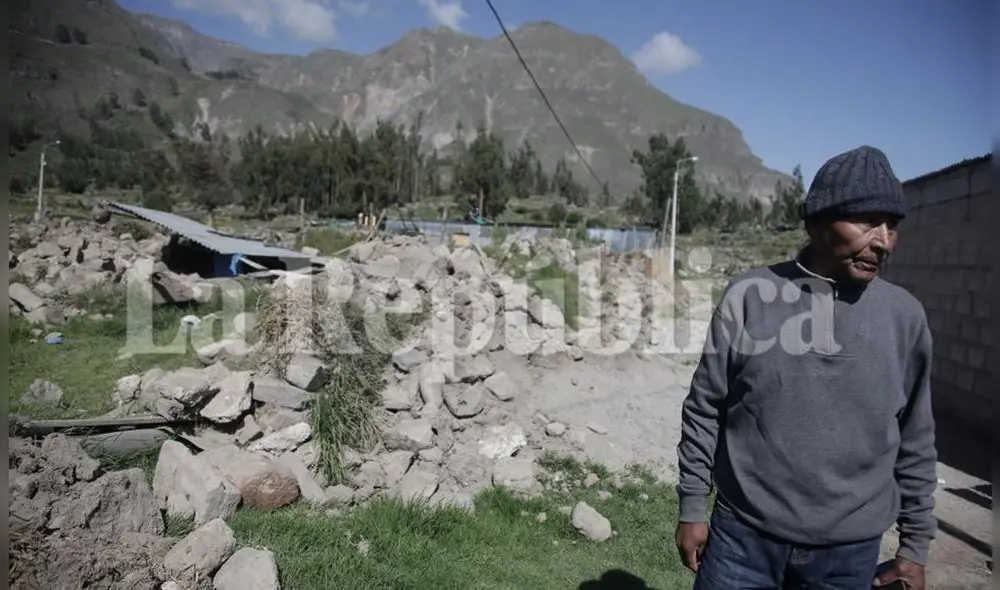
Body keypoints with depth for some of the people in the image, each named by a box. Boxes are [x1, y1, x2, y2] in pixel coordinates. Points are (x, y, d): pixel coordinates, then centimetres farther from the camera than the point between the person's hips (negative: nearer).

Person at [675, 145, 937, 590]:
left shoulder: (905, 316, -2)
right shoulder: (750, 296, -8)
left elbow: (915, 442, 6)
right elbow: (704, 409, -2)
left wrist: (915, 546, 9)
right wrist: (692, 507, -1)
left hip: (849, 553, 2)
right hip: (742, 538, -1)